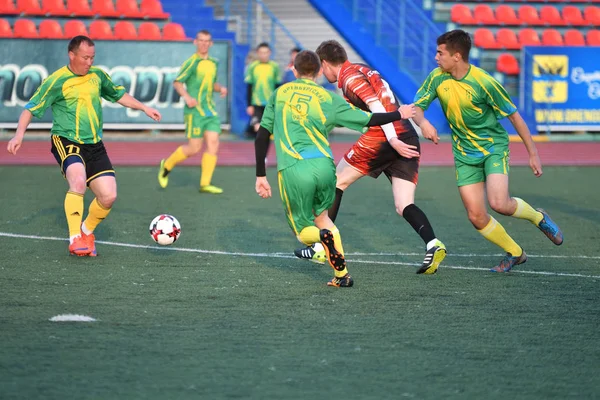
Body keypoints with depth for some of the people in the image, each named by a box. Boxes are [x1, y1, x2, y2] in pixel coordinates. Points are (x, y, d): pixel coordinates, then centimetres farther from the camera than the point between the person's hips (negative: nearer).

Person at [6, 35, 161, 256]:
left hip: (94, 145, 6)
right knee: (78, 182, -32)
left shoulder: (97, 75, 7)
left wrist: (144, 108, 23)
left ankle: (87, 231, 21)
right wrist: (19, 134, -18)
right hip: (66, 141, -6)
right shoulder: (57, 81, -9)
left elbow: (118, 95, 25)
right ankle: (75, 238, -25)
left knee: (108, 195, -5)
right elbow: (31, 108, -6)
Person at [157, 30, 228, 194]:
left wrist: (220, 88, 7)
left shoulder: (213, 63, 14)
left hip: (210, 111, 7)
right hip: (195, 110, -7)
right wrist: (187, 97, -22)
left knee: (213, 144, -4)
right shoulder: (192, 62, -7)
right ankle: (167, 165, 19)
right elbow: (177, 82, -6)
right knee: (194, 147, -6)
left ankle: (205, 183, 1)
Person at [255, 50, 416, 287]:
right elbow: (369, 120, 13)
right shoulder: (328, 98, 11)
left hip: (292, 169, -1)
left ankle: (323, 236, -23)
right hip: (323, 165, 1)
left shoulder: (280, 94, 14)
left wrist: (260, 176, 18)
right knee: (320, 215, 27)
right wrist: (399, 114, 30)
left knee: (304, 230, 13)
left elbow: (262, 137, 12)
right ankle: (342, 275, 17)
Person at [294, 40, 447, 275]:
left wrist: (393, 140, -22)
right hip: (408, 139, 8)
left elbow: (375, 105, -16)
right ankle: (433, 244, -23)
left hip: (382, 138, -8)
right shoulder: (364, 71, 24)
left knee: (336, 181, 11)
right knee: (404, 206, 3)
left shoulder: (350, 76, -3)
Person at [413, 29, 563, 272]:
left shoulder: (483, 82, -20)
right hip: (464, 154, 4)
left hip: (494, 146, -4)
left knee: (499, 203, -24)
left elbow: (514, 116, -11)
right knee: (477, 217, -4)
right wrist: (423, 122, -25)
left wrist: (533, 154, -7)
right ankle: (514, 253, 20)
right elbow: (417, 106, 0)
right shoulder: (437, 77, -8)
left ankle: (538, 217, 8)